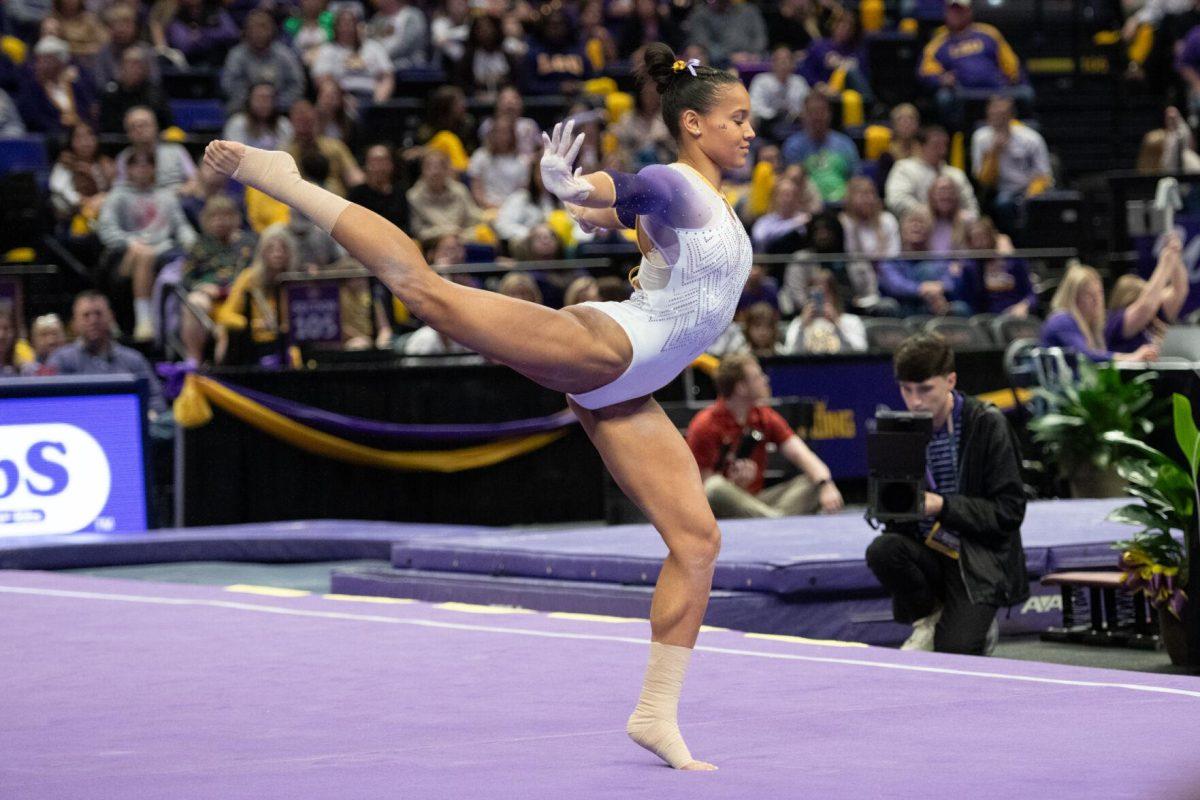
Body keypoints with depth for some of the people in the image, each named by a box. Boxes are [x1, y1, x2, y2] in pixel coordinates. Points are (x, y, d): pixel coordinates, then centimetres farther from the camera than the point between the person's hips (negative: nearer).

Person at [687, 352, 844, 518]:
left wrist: (826, 485, -23)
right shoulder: (705, 426, -9)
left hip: (754, 502, 6)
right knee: (716, 488, -38)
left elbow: (801, 455, -5)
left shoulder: (765, 417, 6)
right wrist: (734, 483, -28)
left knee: (814, 482, -12)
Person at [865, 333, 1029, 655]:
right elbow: (895, 522, 8)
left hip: (979, 560, -4)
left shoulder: (987, 425, -10)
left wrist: (942, 506, -23)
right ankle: (928, 619, -1)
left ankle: (982, 625, 14)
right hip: (928, 552, 4)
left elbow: (1009, 511, -12)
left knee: (954, 652, -24)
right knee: (881, 550, -29)